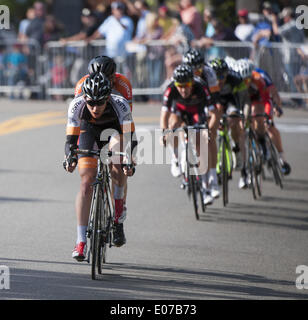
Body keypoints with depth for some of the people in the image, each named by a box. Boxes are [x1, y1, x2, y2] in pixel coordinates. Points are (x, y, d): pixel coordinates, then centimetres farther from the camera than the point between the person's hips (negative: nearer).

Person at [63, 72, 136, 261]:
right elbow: (71, 137, -26)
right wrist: (70, 158, -44)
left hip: (114, 130, -1)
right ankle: (81, 242, -11)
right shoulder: (76, 106, -31)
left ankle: (119, 205, -14)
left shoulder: (120, 105, -35)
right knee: (86, 184, -13)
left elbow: (129, 136, -35)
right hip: (89, 133, 1)